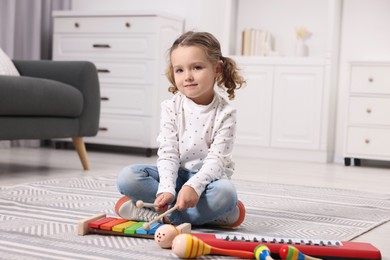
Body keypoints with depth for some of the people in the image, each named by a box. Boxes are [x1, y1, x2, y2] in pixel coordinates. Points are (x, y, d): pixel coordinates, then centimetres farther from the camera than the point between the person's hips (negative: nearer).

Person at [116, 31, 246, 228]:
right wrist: (166, 189, -27)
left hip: (207, 176, -2)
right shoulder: (171, 107, -3)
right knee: (128, 177, -23)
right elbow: (167, 153, -9)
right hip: (176, 174, 3)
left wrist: (194, 186, -35)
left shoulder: (224, 114, -9)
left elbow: (217, 158, -16)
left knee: (225, 193, -37)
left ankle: (159, 213, -26)